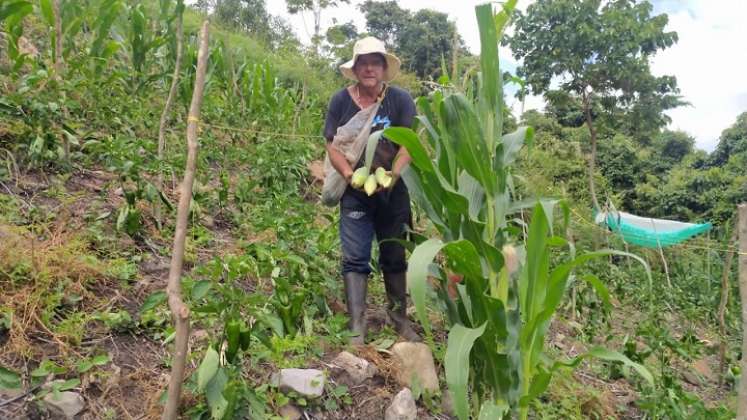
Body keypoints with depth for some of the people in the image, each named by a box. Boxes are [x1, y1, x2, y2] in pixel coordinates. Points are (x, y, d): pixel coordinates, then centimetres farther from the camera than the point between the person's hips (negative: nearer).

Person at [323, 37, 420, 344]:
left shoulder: (400, 99, -3)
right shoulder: (341, 100, 0)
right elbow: (332, 145, -3)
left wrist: (393, 174, -25)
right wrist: (349, 173, -20)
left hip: (394, 193, 1)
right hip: (355, 194, 0)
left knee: (395, 258, 12)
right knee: (355, 259, -3)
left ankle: (399, 318, 25)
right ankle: (357, 326, 0)